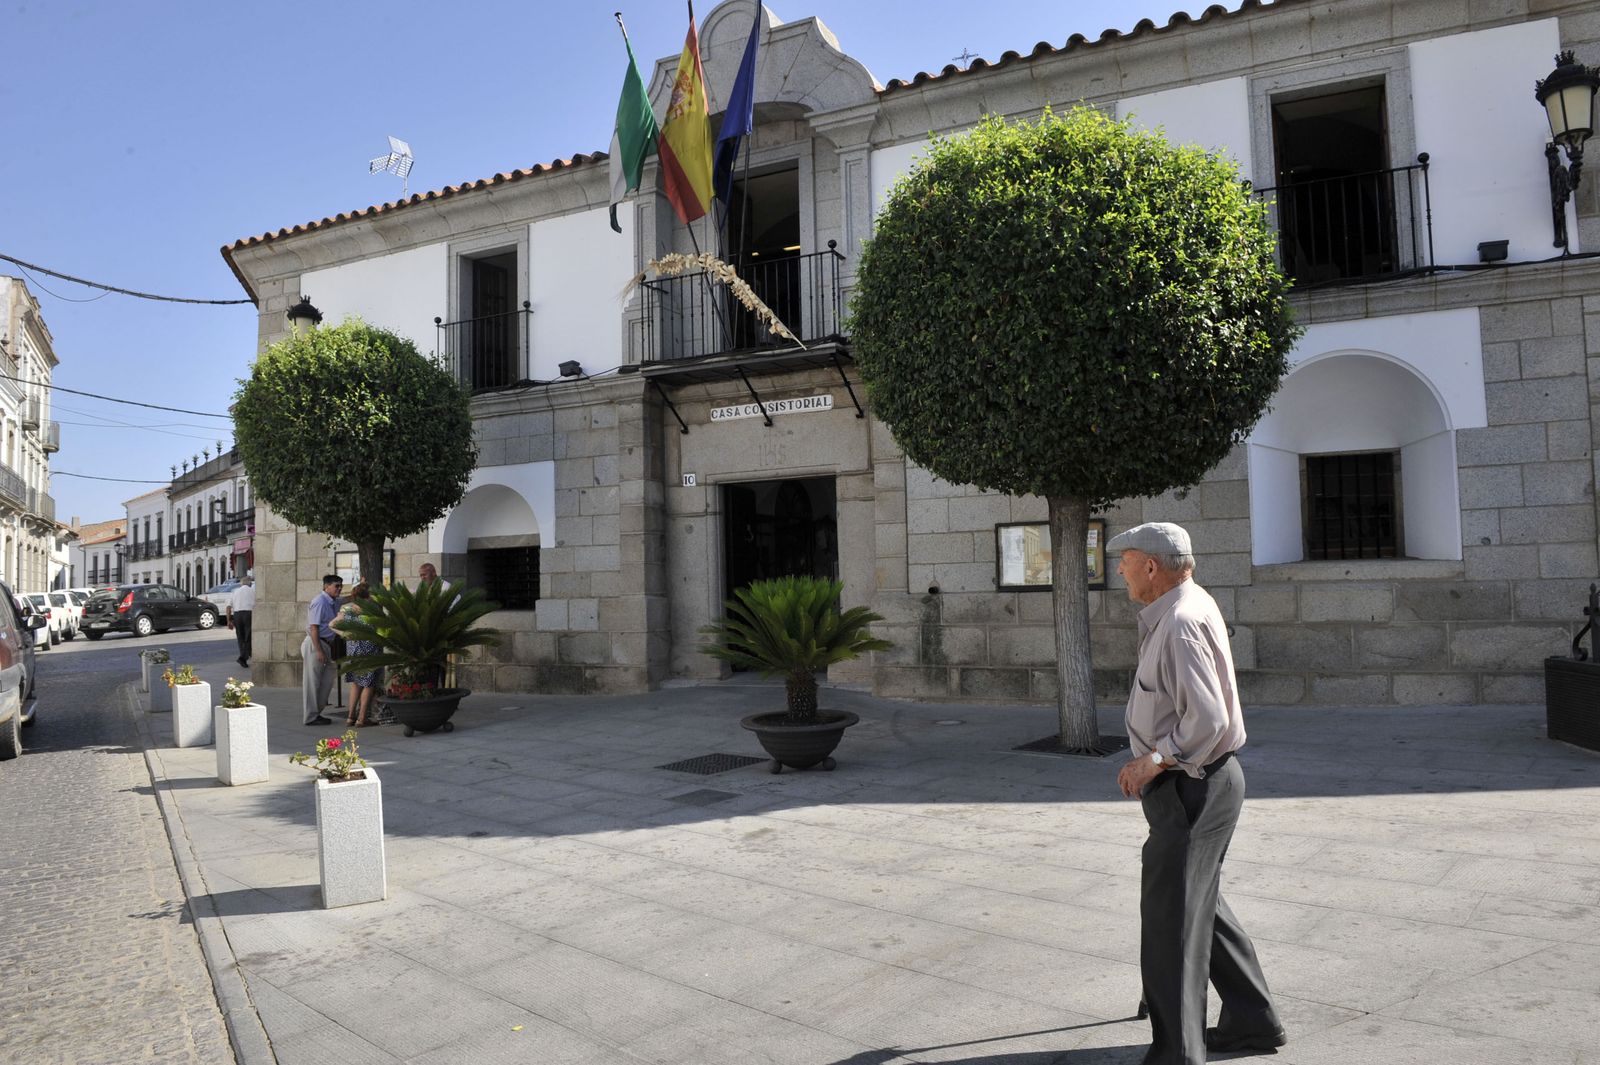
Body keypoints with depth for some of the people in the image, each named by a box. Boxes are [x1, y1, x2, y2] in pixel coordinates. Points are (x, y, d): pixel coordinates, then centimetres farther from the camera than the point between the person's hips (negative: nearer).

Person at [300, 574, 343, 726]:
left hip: (326, 644, 9)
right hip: (315, 644, -9)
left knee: (328, 678, 13)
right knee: (312, 681, 0)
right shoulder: (320, 602, -16)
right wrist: (319, 651, -23)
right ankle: (311, 717, 7)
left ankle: (317, 712, 25)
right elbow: (313, 628, -20)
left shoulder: (334, 602, 9)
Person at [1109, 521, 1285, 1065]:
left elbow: (1208, 719, -27)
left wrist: (1153, 760, -18)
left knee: (1171, 919, -3)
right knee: (1201, 903, 22)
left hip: (1190, 788, -11)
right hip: (1196, 782, 11)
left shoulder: (1181, 624, -22)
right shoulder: (1193, 602, 10)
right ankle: (1253, 1020, 34)